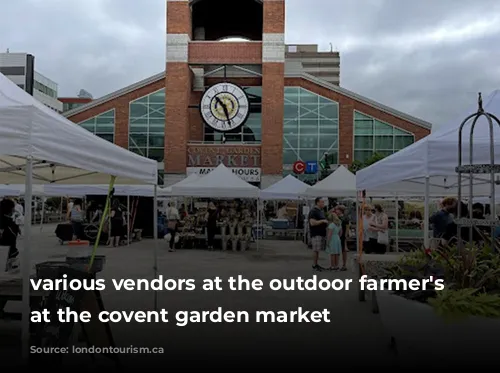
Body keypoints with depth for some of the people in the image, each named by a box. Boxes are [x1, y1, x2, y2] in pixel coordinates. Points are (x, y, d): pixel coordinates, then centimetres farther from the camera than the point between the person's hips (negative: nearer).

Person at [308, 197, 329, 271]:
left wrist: (326, 223, 11)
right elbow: (312, 223, -22)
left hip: (321, 233, 9)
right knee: (315, 250, -6)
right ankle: (314, 265, 0)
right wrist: (323, 221, -20)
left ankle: (316, 264, 18)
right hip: (316, 234, -9)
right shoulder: (313, 211, -13)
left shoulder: (321, 211, 17)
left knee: (318, 250, 12)